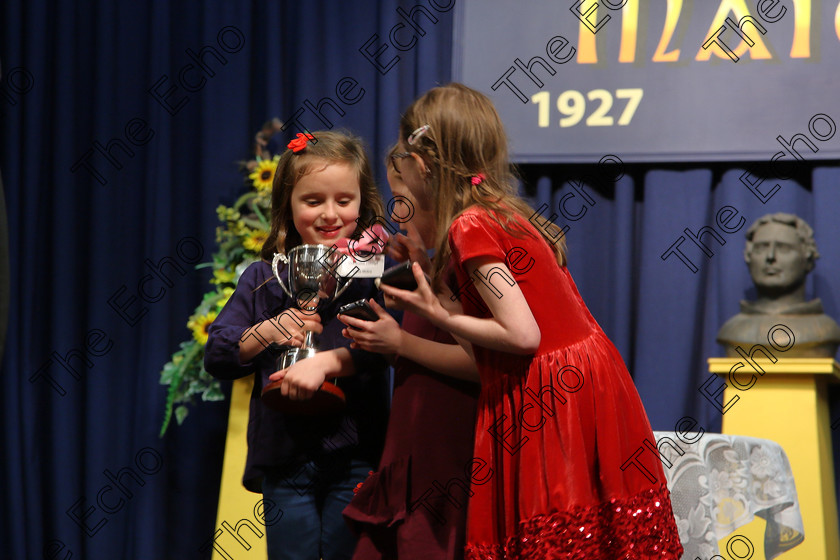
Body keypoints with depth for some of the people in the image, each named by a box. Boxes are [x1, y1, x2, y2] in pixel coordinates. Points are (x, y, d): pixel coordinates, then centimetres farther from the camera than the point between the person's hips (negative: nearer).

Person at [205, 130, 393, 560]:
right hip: (284, 459, 3)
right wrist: (267, 333, -13)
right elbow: (215, 358, 4)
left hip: (354, 457, -2)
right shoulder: (264, 280, 7)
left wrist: (328, 361, -32)